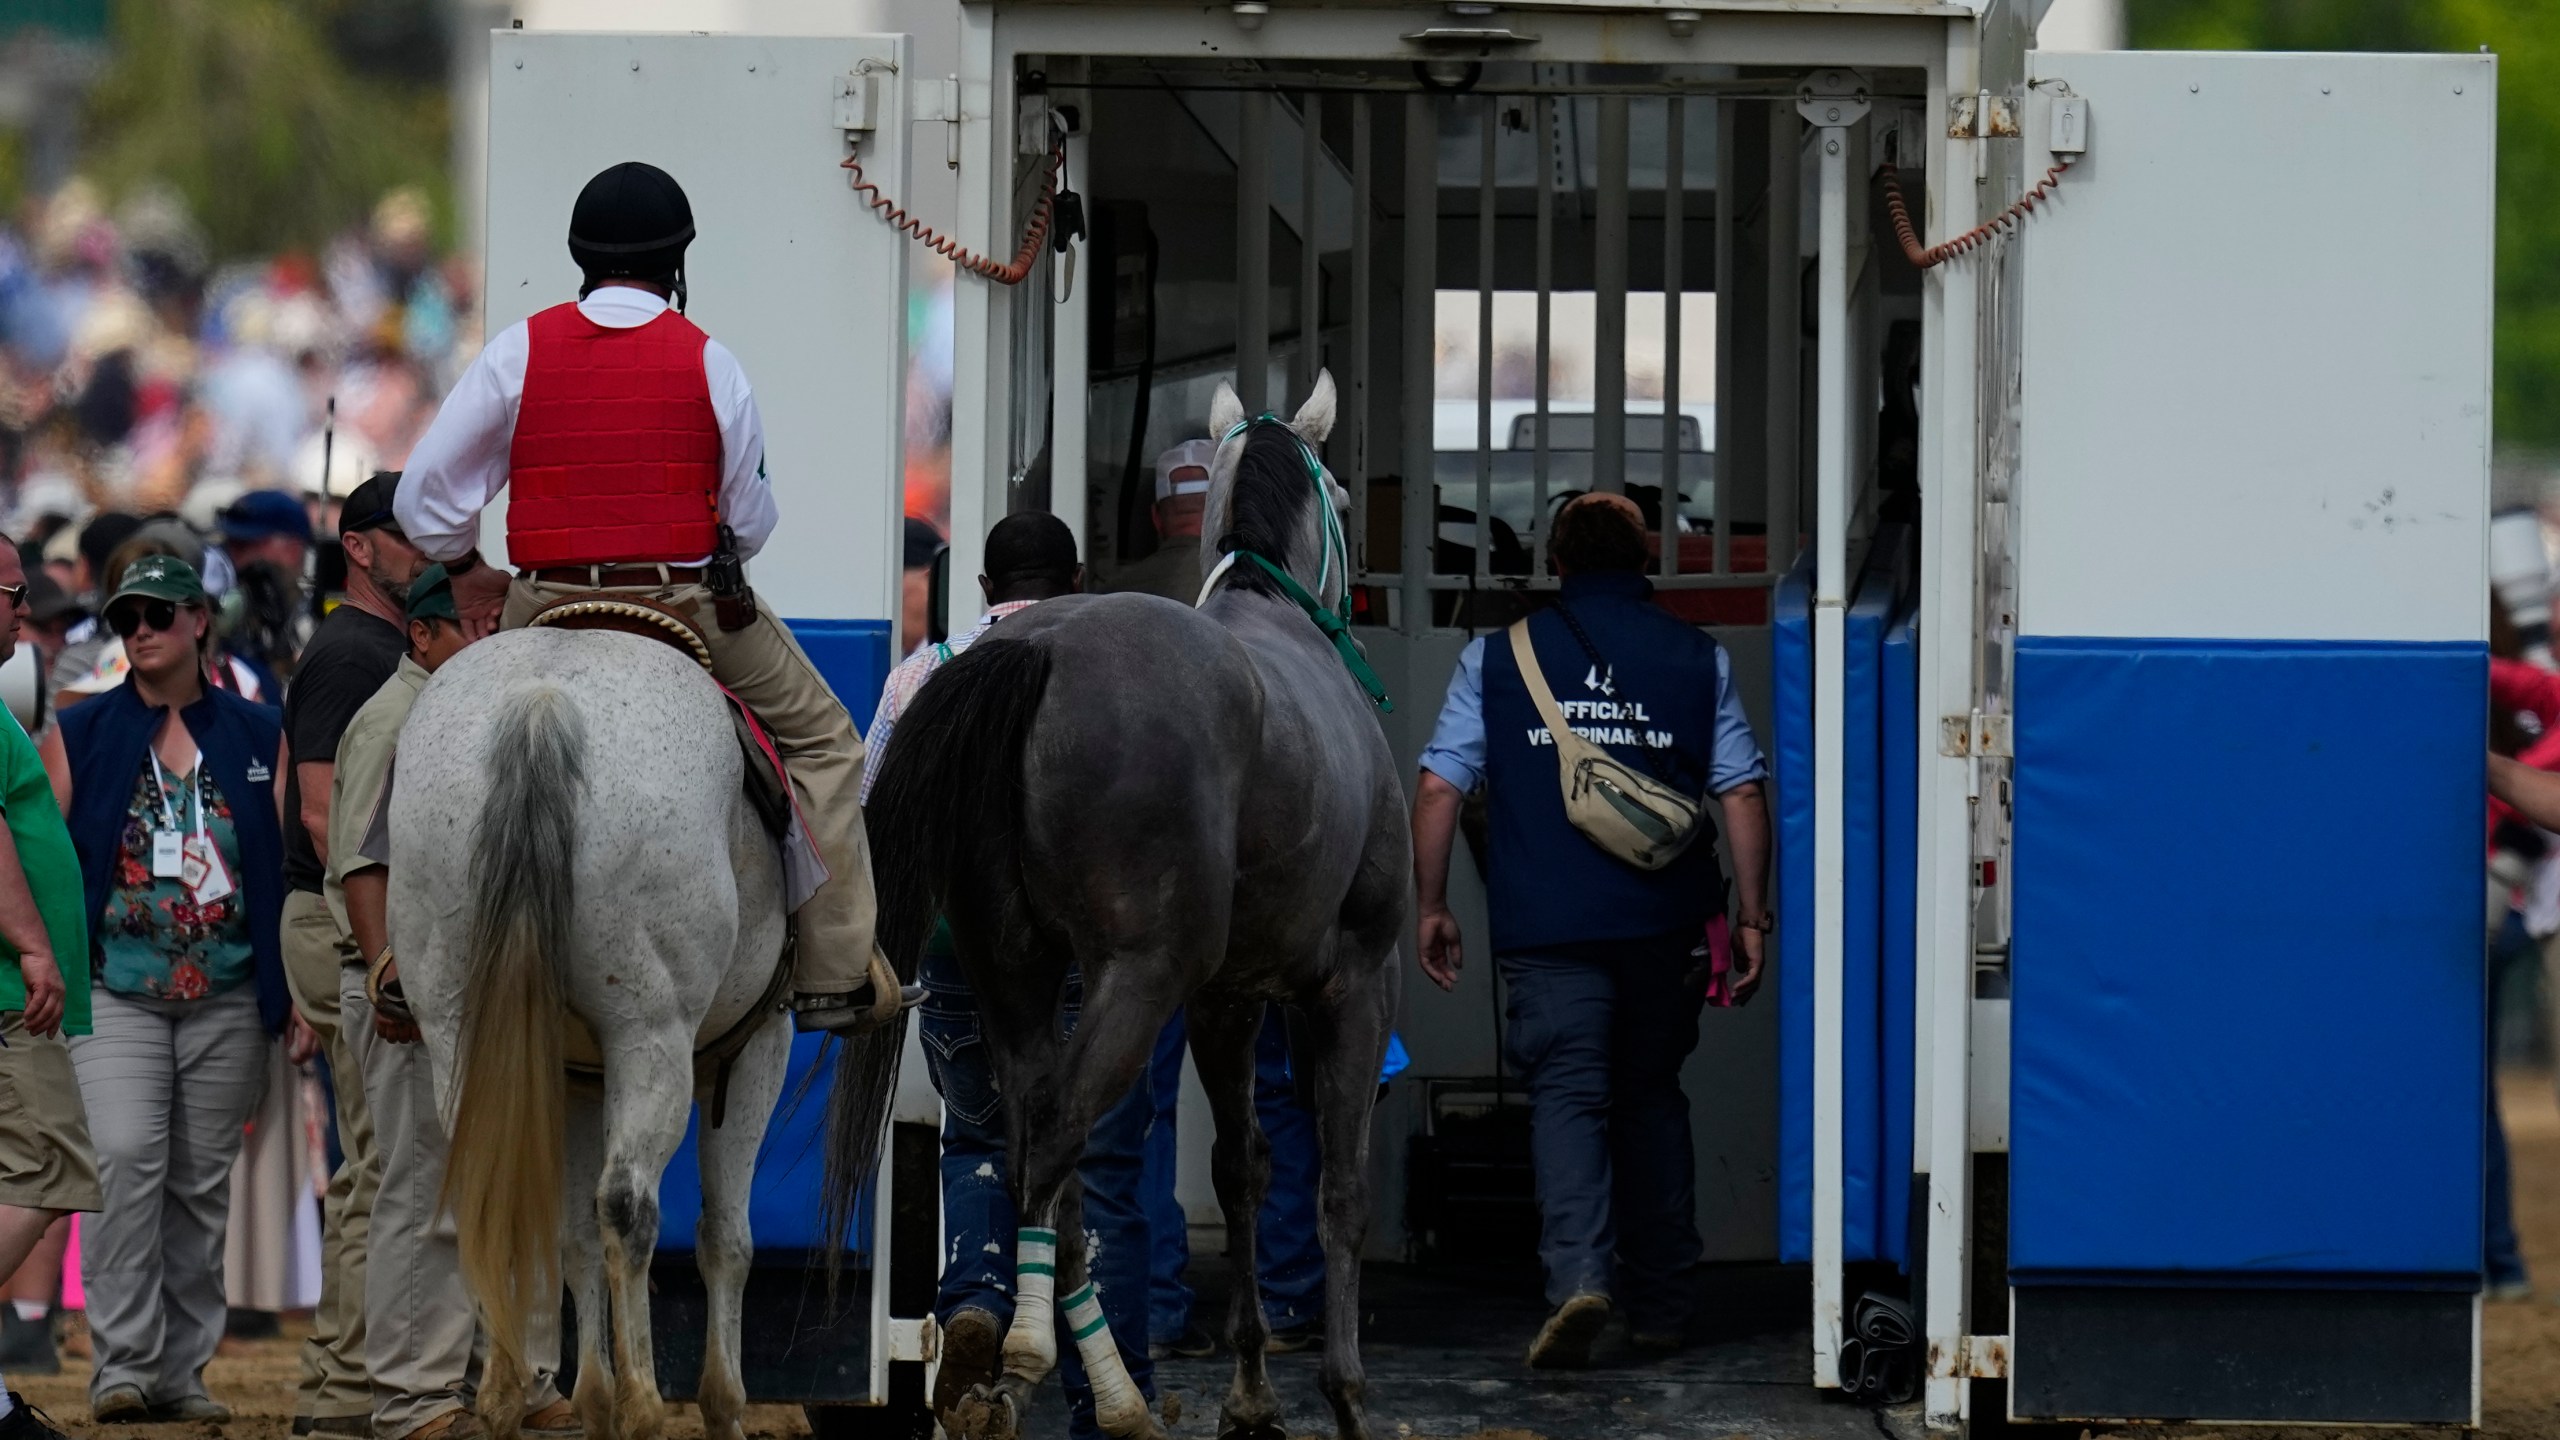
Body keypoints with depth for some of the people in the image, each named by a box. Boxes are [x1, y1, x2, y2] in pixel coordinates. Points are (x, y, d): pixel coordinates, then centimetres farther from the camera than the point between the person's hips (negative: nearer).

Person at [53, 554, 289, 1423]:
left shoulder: (257, 736, 10)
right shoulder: (83, 734, 7)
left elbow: (294, 861, 10)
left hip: (229, 996, 2)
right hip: (116, 991, -2)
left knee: (202, 1183, 4)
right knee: (125, 1157, -18)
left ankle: (180, 1369, 10)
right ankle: (124, 1363, -17)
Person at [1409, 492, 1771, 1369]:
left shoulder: (1497, 659, 4)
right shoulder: (1696, 659, 6)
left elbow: (1440, 786, 1)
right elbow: (1740, 792, 2)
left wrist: (1431, 905, 8)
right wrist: (1751, 916, 6)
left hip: (1546, 925, -2)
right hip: (1662, 925, 2)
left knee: (1568, 1097, -5)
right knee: (1652, 1097, 16)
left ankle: (1579, 1275, -28)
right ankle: (1662, 1305, 19)